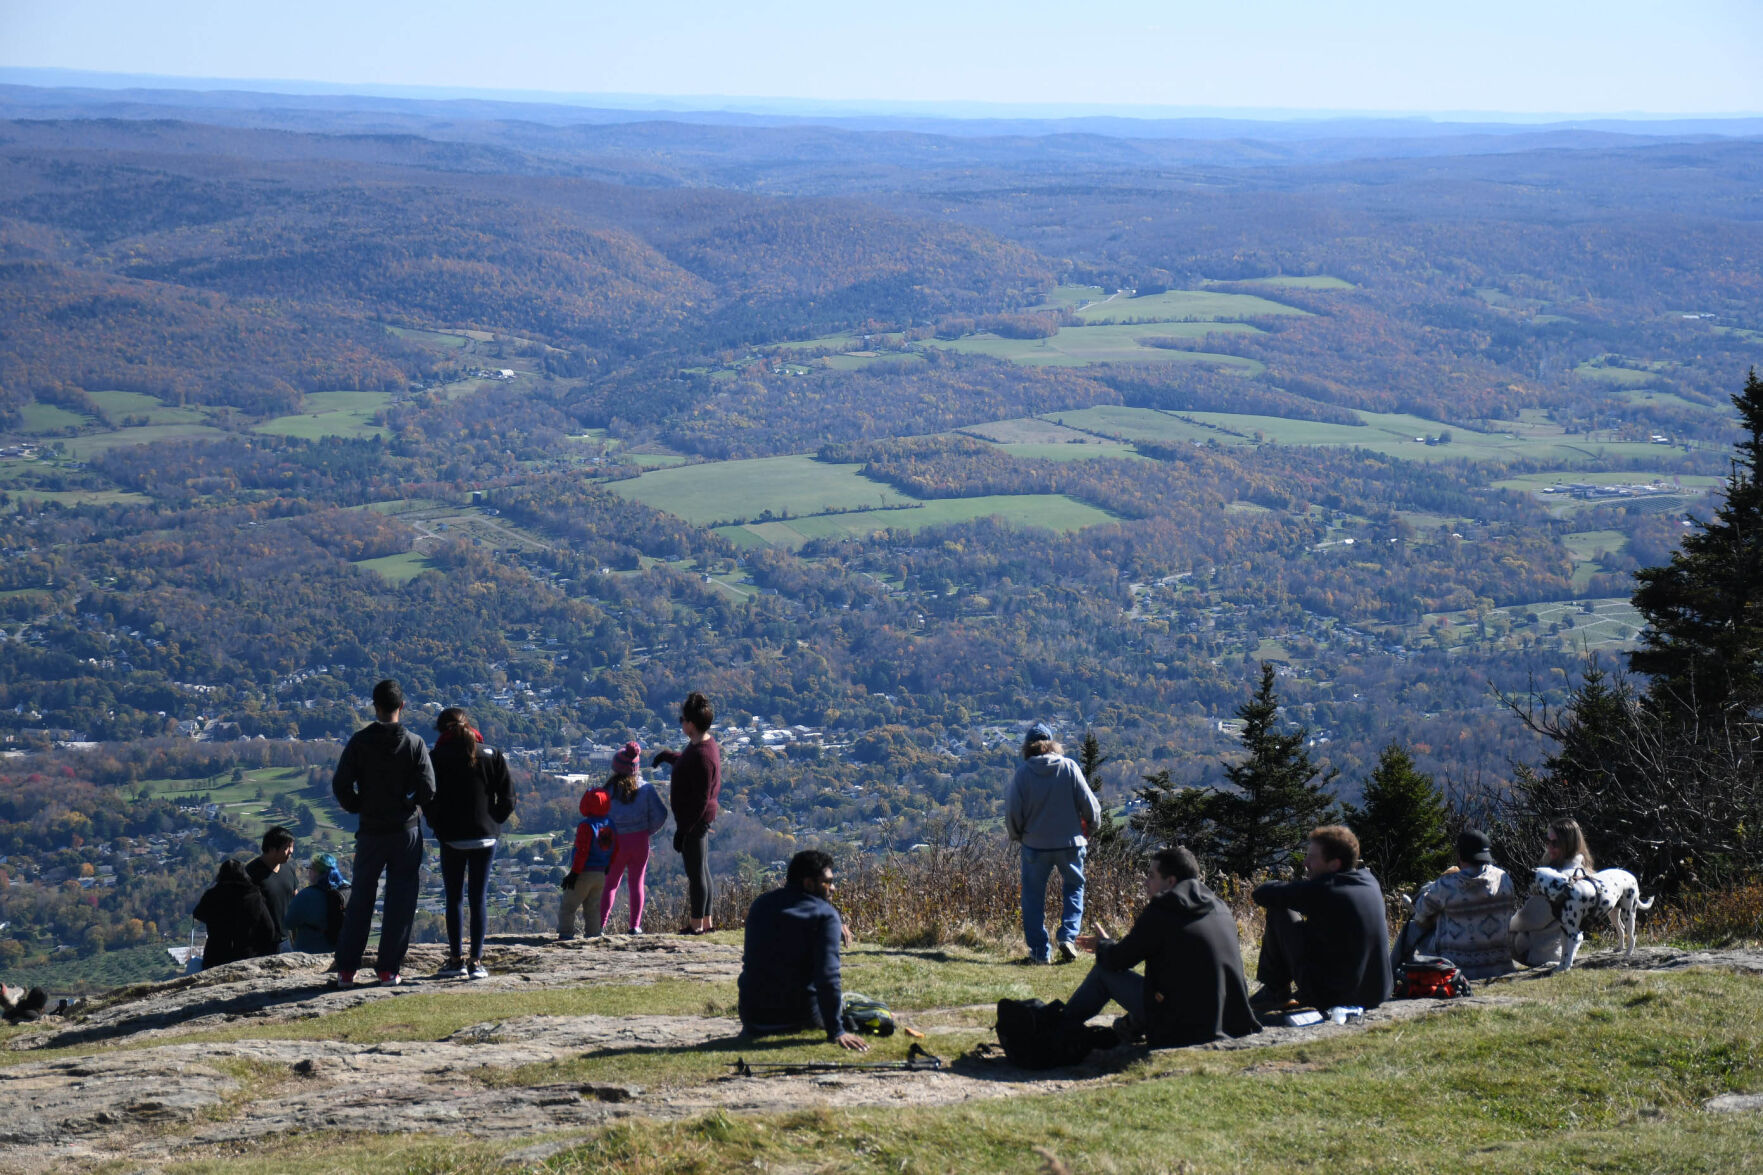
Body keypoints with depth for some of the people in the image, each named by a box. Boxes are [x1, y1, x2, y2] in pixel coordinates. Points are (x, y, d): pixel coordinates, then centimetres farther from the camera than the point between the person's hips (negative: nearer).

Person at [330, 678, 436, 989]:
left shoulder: (359, 742, -5)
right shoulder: (414, 744, -7)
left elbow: (340, 786, -8)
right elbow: (427, 791, -12)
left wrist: (359, 808, 8)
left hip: (370, 832, 1)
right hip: (406, 831, -1)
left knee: (360, 899, 11)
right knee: (400, 902, 7)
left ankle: (346, 969, 9)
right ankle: (389, 969, 5)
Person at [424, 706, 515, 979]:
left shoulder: (436, 757, -3)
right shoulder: (492, 755, 4)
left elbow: (428, 800, -7)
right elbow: (508, 796, -1)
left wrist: (438, 826, 7)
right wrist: (494, 822, 9)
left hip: (451, 839, -2)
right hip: (485, 837, 2)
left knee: (454, 899, 8)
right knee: (479, 900, 5)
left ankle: (455, 960, 7)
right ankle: (476, 962, 2)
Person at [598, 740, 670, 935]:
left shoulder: (610, 789, -8)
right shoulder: (646, 789, -5)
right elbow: (660, 815, -6)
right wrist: (648, 831, 9)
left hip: (617, 842, -1)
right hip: (640, 841, 1)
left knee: (610, 884, 11)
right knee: (637, 884, 11)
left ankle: (600, 924, 4)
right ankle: (635, 925, 8)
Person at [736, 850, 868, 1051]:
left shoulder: (760, 905, 6)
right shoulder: (825, 915, -12)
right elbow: (828, 976, -23)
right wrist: (836, 1032, -24)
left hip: (753, 1015, 4)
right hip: (798, 1017, -4)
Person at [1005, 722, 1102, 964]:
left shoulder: (1023, 772, -8)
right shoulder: (1070, 767, -6)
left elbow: (1012, 810, -4)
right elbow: (1089, 804, -3)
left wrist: (1017, 835, 17)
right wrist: (1090, 828, 17)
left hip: (1035, 844, -1)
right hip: (1070, 841, 1)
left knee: (1034, 895, 12)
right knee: (1073, 888, 19)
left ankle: (1040, 950, 11)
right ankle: (1068, 936, 2)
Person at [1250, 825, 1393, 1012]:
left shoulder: (1321, 890, -18)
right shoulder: (1370, 882, 3)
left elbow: (1261, 895, -10)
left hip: (1329, 996, -7)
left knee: (1278, 912, 0)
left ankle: (1275, 991, 12)